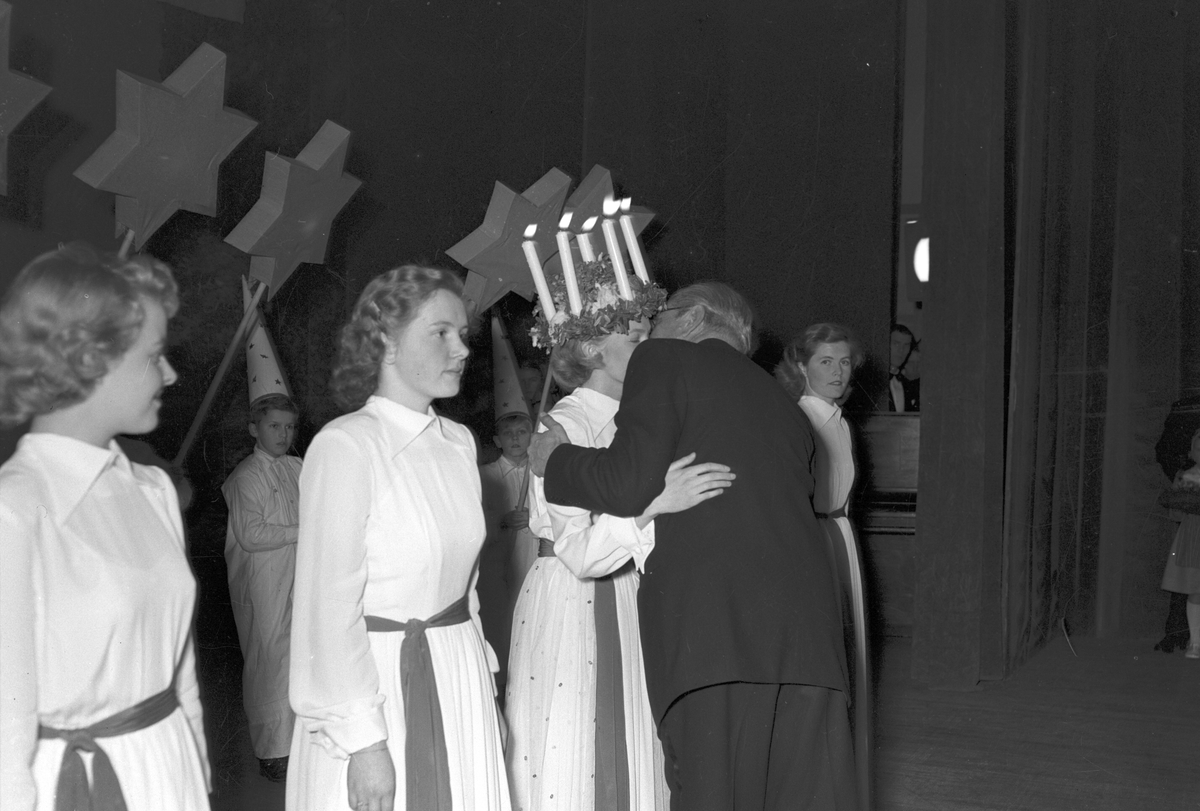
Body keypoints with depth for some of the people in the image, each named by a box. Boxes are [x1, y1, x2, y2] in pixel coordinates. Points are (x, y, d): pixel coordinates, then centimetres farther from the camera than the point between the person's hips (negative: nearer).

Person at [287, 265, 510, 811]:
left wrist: (481, 678, 12)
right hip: (376, 680, -6)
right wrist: (362, 740, -16)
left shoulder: (458, 443, 7)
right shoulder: (345, 446, -14)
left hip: (460, 680, 6)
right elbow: (330, 608, -16)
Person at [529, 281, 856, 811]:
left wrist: (554, 461, 14)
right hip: (806, 630, 6)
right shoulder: (785, 406, 26)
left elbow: (631, 484, -5)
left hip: (710, 629, -6)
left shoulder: (665, 358, 7)